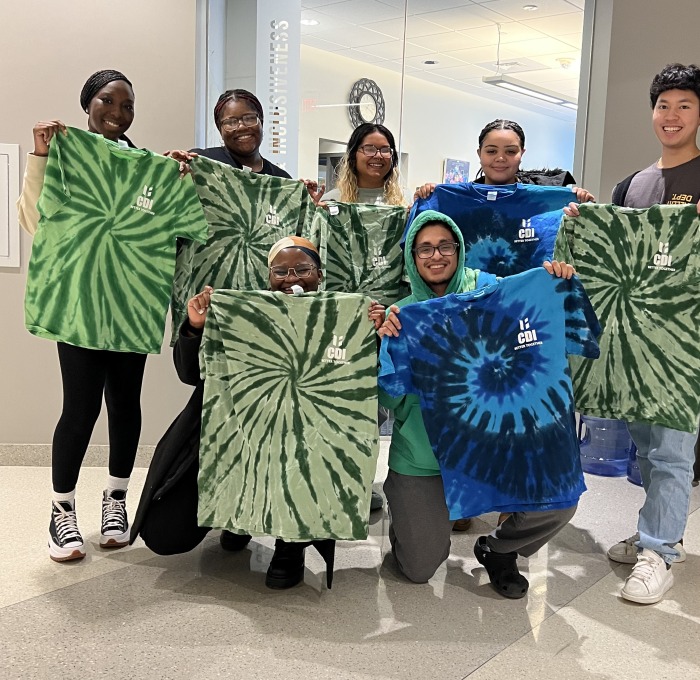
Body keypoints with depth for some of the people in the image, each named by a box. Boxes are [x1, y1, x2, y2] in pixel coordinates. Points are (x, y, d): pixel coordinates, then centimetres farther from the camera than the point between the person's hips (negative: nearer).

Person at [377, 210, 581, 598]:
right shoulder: (401, 315, -2)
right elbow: (388, 398, -8)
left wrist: (554, 284, -23)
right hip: (421, 459, 0)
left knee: (561, 500, -19)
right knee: (419, 569, 1)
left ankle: (498, 550, 13)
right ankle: (405, 516, 37)